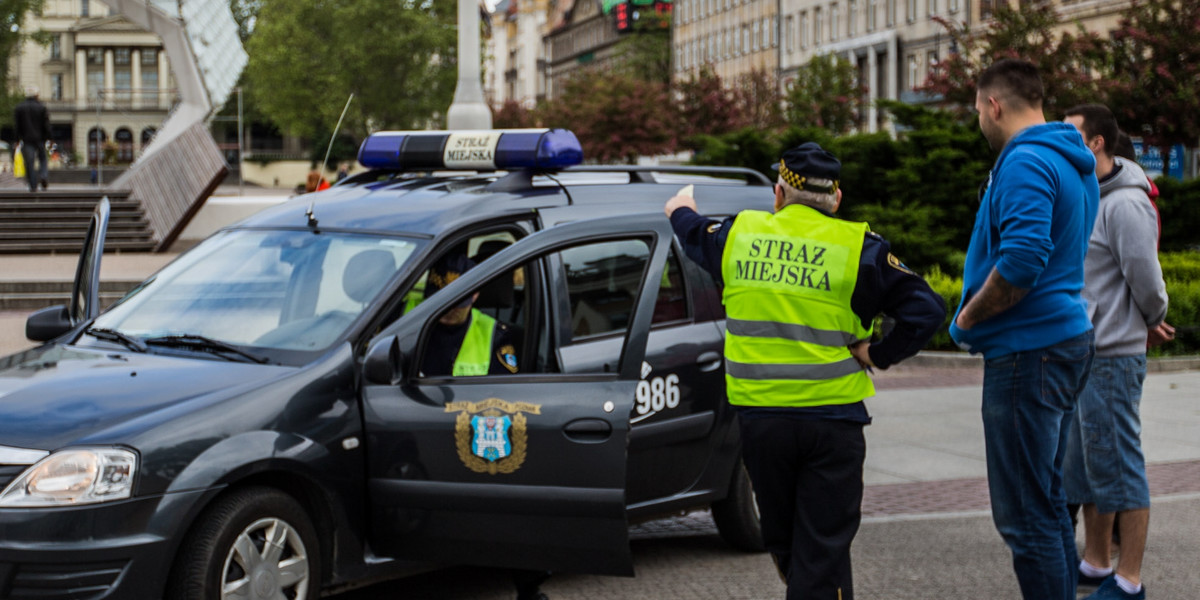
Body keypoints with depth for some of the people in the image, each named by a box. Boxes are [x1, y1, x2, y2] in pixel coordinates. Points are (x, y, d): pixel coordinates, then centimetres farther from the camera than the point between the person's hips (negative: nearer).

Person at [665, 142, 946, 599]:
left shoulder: (738, 235, 4)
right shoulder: (857, 248, -5)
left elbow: (693, 234, 27)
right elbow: (926, 310, -11)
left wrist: (681, 210, 49)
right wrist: (878, 354, -1)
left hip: (758, 417, 3)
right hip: (832, 419, -3)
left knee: (782, 540, 19)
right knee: (824, 546, 1)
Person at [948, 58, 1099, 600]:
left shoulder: (1026, 163, -16)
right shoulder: (1074, 163, 16)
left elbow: (1021, 261, -28)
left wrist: (968, 317, -12)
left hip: (1027, 351, -11)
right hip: (1066, 337, 11)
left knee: (1025, 514, -7)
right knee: (1046, 501, 18)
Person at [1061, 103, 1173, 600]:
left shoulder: (1125, 205, -18)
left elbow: (1147, 281, -17)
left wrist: (1152, 322, 1)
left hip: (1110, 357, -10)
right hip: (1077, 354, 10)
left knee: (1118, 467, -3)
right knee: (1083, 465, 16)